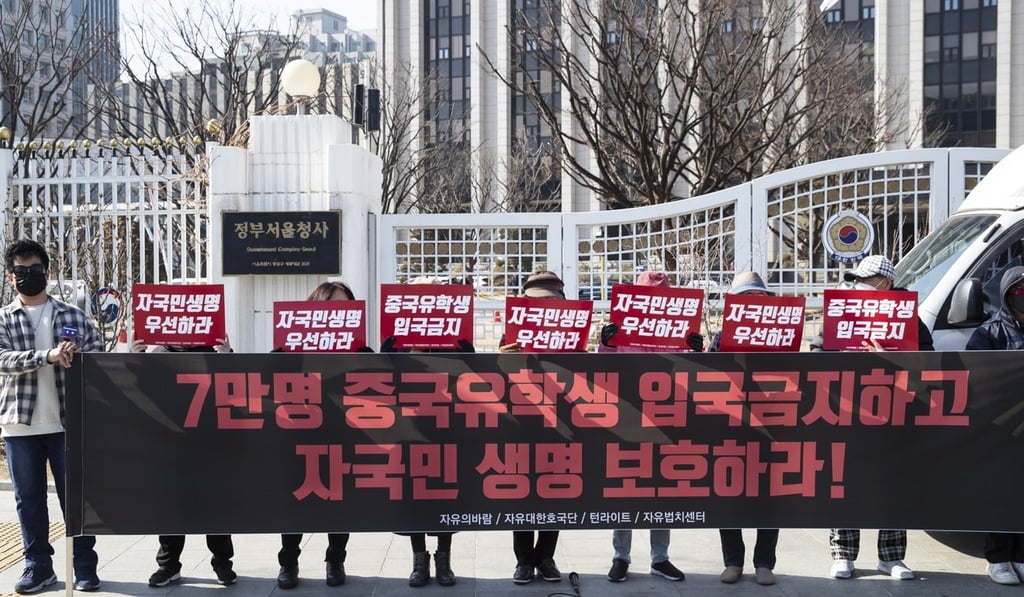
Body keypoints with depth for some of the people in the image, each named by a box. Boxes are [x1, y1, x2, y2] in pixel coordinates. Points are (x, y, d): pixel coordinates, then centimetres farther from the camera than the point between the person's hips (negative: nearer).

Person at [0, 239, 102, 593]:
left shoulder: (73, 316, 7)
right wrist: (47, 356, -26)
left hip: (67, 422, 0)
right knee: (29, 498, 7)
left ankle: (84, 565, 11)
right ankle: (38, 566, 18)